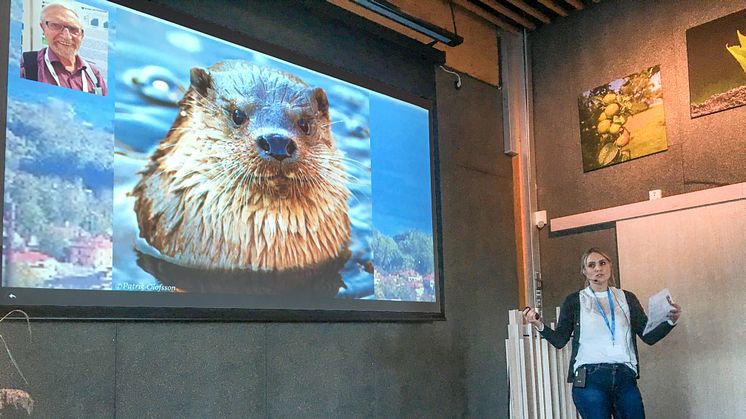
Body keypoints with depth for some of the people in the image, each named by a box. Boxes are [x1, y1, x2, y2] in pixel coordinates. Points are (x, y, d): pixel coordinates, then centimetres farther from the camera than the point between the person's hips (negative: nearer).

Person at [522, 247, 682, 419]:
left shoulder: (627, 298, 13)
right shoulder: (574, 301, 7)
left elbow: (649, 336, 9)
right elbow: (559, 340, 5)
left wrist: (670, 321, -8)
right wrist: (539, 325, -13)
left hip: (625, 378, 2)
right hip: (589, 378, -2)